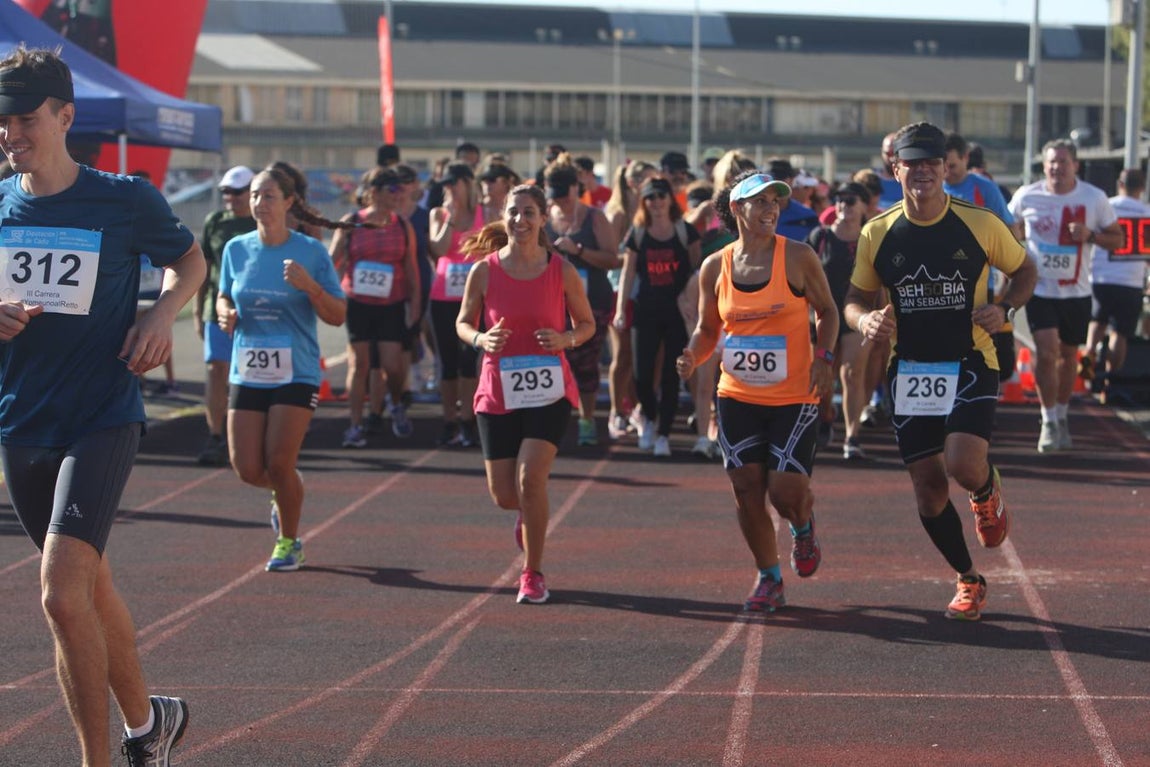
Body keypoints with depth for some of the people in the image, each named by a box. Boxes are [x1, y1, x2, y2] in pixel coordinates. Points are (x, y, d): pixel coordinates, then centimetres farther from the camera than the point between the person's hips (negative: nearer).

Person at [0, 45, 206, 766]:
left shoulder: (126, 200, -7)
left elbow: (190, 259, 11)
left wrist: (161, 315, -7)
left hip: (103, 421, -5)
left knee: (61, 593, -18)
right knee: (91, 587, 17)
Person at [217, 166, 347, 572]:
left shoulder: (311, 251, -5)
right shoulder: (236, 249, 5)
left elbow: (337, 315, -4)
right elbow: (224, 297, 20)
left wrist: (309, 286, -21)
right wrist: (225, 312, -3)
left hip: (296, 374, -3)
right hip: (247, 373, 4)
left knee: (278, 463, -10)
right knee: (248, 470, -1)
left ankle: (288, 542, 13)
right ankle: (286, 490, 35)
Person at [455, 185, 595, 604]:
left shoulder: (562, 270, -3)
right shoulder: (484, 271, -3)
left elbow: (586, 323, 8)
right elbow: (463, 323, 8)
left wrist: (566, 339, -14)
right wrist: (481, 340, -14)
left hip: (549, 392, -2)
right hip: (498, 392, 2)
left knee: (530, 478, -17)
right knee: (503, 496, 4)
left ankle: (533, 573, 0)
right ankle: (529, 514, 43)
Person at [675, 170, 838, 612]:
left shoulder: (797, 257, -6)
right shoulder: (714, 268, 1)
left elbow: (826, 311, 5)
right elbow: (708, 329, 12)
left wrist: (823, 359, -10)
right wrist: (693, 358, -9)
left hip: (793, 397, -3)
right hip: (737, 397, 3)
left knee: (786, 492, -9)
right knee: (746, 489, 1)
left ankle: (803, 529, 29)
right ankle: (768, 580, 18)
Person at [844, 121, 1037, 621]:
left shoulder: (980, 224, -5)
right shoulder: (877, 234, 0)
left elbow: (1025, 271, 10)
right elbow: (855, 300, 9)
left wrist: (1004, 309, -10)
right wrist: (866, 321, -15)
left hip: (970, 365, -2)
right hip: (909, 370, 3)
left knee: (964, 466, -23)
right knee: (928, 488, 2)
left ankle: (989, 493, 16)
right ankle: (968, 581, 25)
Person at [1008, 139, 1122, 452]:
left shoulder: (1095, 198, -5)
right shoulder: (1026, 196, -5)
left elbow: (1118, 239, 2)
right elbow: (1011, 231, 12)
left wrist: (1090, 235, -17)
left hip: (1076, 292, 2)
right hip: (1039, 289, -2)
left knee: (1068, 354, 13)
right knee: (1047, 352, -14)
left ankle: (1062, 416, 32)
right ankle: (1049, 421, -1)